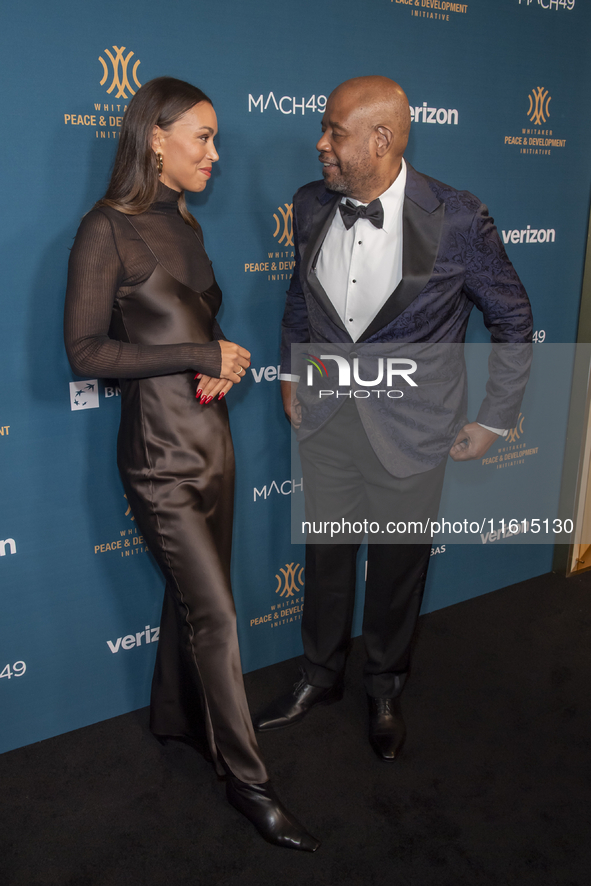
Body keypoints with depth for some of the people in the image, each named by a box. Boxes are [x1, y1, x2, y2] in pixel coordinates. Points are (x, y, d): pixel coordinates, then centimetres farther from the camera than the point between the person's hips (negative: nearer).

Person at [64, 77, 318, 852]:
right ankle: (247, 779, 16)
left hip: (211, 436, 8)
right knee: (216, 614, -1)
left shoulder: (185, 225, 11)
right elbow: (85, 351, -16)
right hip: (161, 449, -7)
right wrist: (200, 356, -18)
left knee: (193, 594, 19)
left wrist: (225, 366, -3)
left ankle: (176, 717, 41)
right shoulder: (107, 230, -12)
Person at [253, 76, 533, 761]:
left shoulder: (456, 220, -17)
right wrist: (291, 372, 16)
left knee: (396, 566, 14)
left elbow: (513, 319, -5)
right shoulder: (311, 206, -4)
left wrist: (494, 419, -4)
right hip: (328, 419, 4)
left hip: (411, 431, -3)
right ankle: (320, 678, 43)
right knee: (325, 556, 17)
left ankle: (385, 690, 41)